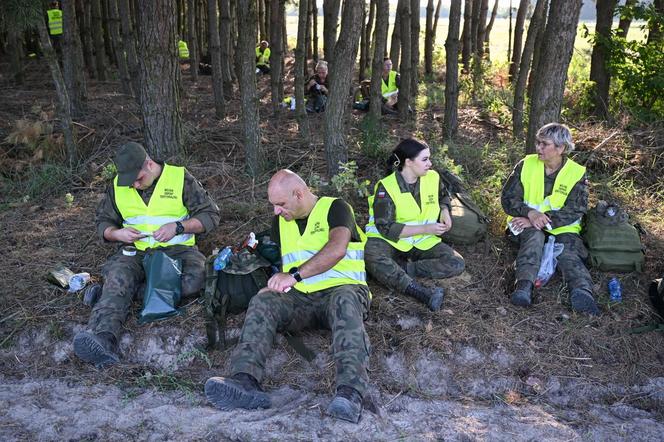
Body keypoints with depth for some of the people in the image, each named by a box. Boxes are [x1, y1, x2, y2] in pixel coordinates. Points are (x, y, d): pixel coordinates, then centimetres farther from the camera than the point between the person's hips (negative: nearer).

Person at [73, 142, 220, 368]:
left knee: (193, 282, -34)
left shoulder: (180, 178, -1)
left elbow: (211, 215, 0)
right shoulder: (117, 186, 10)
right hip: (135, 251, 2)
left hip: (176, 248, -1)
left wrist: (178, 227, -15)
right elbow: (103, 221, 19)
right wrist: (117, 234, -4)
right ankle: (102, 338, -51)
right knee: (118, 279, -32)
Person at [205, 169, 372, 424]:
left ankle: (351, 392, -54)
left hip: (341, 289, -5)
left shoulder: (334, 208, 0)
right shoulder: (280, 221, 20)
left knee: (344, 299, -39)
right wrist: (277, 283, 1)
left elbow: (337, 248, -18)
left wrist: (295, 275, -20)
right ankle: (245, 382, -44)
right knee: (262, 302, -23)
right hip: (299, 297, 5)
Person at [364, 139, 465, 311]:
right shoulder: (386, 187, -15)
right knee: (373, 258, -39)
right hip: (390, 240, -5)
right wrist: (426, 228, -24)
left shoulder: (433, 178, -2)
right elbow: (386, 228, -20)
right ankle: (421, 292, -43)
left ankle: (396, 269, -23)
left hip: (423, 241, 5)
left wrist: (445, 211, -2)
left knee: (457, 264, -18)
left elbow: (443, 196, 22)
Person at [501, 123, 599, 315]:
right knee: (534, 235, -34)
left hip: (561, 228, 0)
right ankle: (524, 284, -54)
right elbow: (507, 198, -1)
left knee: (568, 248, -31)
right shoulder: (526, 165, 2)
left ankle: (583, 291, -57)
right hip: (527, 225, 0)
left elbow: (574, 212, -9)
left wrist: (545, 221, -21)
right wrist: (530, 213, -19)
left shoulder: (577, 173, -1)